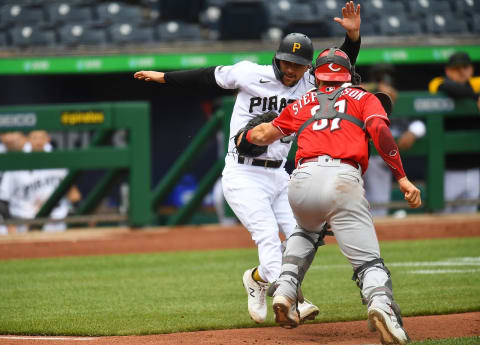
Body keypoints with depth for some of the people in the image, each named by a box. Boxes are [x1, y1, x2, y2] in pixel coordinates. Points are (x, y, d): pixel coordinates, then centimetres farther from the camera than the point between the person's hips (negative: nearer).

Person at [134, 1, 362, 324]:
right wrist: (165, 77, 10)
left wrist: (353, 36, -20)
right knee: (268, 235, -18)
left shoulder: (308, 85, 2)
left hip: (278, 176, 5)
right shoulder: (251, 74, -8)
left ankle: (258, 278, 18)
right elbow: (210, 77, 3)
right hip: (243, 175, -5)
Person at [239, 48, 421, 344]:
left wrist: (244, 136, 59)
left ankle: (286, 289, 15)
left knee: (306, 233, 36)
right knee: (368, 260, -6)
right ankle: (381, 302, -38)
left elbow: (263, 135, 36)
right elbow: (380, 131, 3)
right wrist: (402, 179, -1)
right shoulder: (363, 98, 23)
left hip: (303, 180, 3)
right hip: (344, 181, -3)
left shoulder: (303, 103, 29)